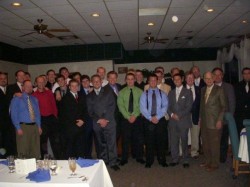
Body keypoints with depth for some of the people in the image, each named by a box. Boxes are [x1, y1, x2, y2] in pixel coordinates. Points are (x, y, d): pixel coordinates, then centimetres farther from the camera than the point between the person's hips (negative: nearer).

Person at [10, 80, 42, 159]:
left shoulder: (34, 99, 15)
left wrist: (39, 126, 7)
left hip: (34, 126, 4)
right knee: (23, 151, -3)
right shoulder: (17, 99, 1)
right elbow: (14, 115, -3)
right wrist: (18, 128, -11)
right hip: (23, 126, -4)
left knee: (35, 151, 7)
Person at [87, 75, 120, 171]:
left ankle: (113, 162, 6)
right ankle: (103, 162, 18)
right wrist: (99, 120, -6)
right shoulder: (89, 96, 14)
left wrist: (106, 119, -8)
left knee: (111, 143, -3)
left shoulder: (108, 92, 8)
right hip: (97, 123, 2)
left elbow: (112, 106, 0)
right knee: (101, 144, 7)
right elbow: (90, 111, 8)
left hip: (109, 122, -2)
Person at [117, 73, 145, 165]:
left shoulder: (139, 91, 4)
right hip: (125, 119, 0)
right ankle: (124, 159, 15)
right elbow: (120, 106, -3)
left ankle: (139, 157, 20)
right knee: (125, 139, 4)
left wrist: (134, 116, -12)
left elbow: (141, 105, -2)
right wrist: (128, 117, -12)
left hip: (137, 118, 0)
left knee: (139, 139, 5)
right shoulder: (122, 92, 3)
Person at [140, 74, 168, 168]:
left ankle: (162, 160, 19)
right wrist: (151, 118, -13)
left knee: (161, 141, 6)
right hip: (148, 120, 0)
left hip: (160, 120, 1)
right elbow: (142, 108, -4)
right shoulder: (144, 94, 5)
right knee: (149, 141, 4)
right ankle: (149, 161, 15)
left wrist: (157, 117, -15)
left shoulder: (162, 94, 6)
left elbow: (165, 107, -3)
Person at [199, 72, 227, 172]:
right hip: (204, 121, 5)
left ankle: (214, 164, 16)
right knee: (205, 143, 12)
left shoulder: (219, 90, -5)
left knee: (214, 144, 2)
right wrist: (200, 118, 12)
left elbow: (223, 106, -6)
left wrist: (220, 120, -12)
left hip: (214, 122, -5)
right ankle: (207, 161, 27)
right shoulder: (203, 89, 12)